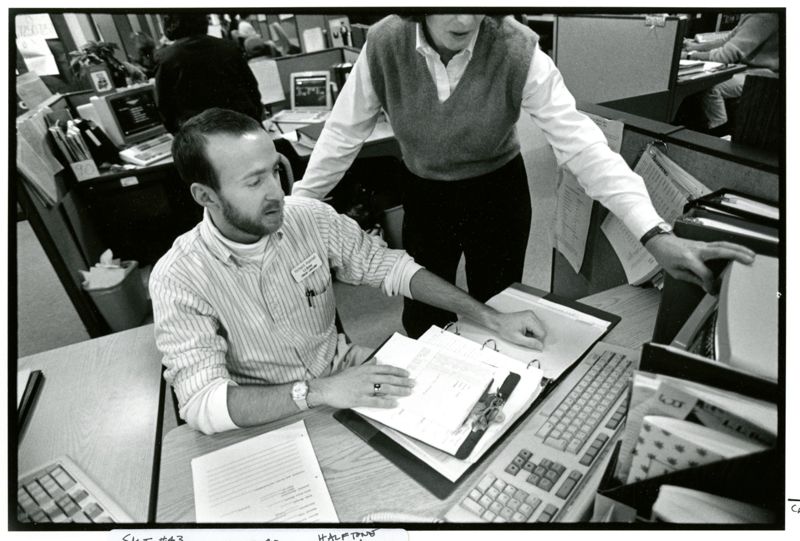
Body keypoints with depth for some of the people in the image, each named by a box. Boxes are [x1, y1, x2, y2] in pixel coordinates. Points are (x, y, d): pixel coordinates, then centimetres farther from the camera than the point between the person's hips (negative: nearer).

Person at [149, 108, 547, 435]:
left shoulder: (309, 216, -10)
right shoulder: (179, 279, -18)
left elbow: (388, 265, -3)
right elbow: (201, 404, -24)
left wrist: (491, 318, -10)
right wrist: (317, 391, -36)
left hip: (345, 376, 4)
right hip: (270, 424, -3)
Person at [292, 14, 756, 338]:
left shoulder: (518, 51, -22)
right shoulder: (385, 44, -17)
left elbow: (581, 142, -24)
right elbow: (345, 132, -7)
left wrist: (656, 234, -31)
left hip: (498, 195, -1)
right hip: (424, 196, 2)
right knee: (421, 322, 11)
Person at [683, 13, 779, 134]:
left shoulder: (762, 17, -22)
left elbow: (729, 53, -25)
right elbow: (728, 41, 17)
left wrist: (695, 55, -15)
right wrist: (696, 46, 9)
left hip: (763, 74, -10)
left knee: (711, 87, -20)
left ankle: (720, 134, -8)